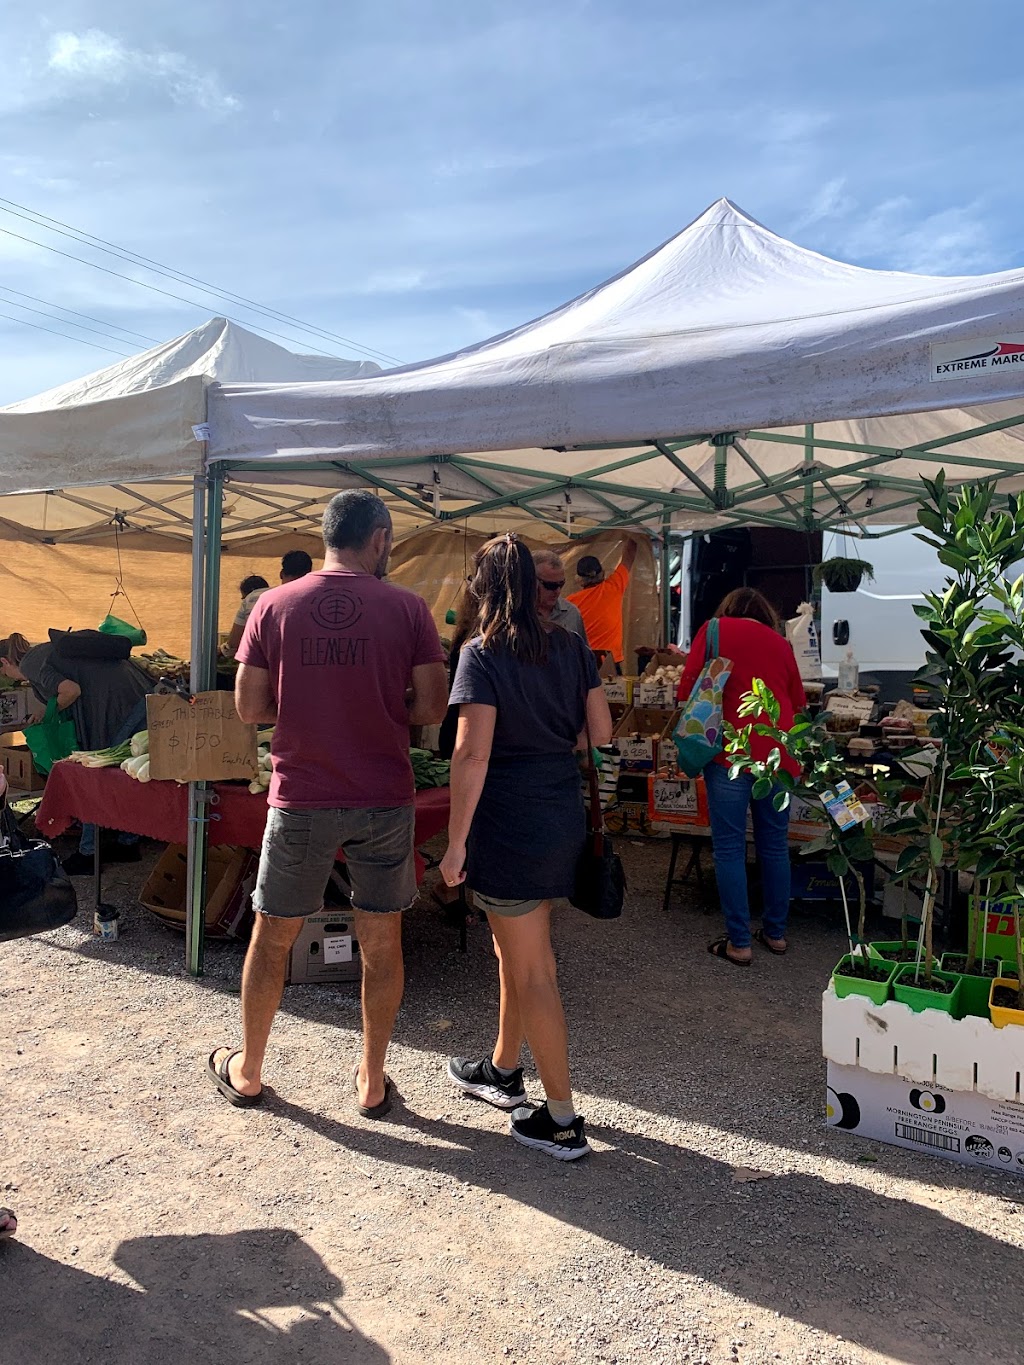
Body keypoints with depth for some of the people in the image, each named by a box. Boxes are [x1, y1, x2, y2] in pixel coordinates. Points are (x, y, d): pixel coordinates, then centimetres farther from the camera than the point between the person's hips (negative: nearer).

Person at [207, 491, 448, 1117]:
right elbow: (433, 706, -6)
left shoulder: (274, 606, -2)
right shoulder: (407, 608, -6)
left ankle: (246, 1072, 35)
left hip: (301, 801, 1)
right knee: (382, 942, 14)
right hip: (384, 801, 0)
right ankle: (372, 1082, 27)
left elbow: (250, 706, -1)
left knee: (273, 937, 17)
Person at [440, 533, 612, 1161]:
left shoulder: (482, 655, -14)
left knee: (533, 970, 3)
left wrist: (456, 844, -14)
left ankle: (563, 1121, 14)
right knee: (516, 950, 23)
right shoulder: (571, 647, 4)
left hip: (510, 823, -7)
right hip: (563, 814, 7)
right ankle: (503, 1071, 41)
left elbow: (473, 754, -19)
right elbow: (602, 732, 5)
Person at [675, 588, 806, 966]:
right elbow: (798, 703, 19)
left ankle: (738, 942, 5)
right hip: (779, 753, 4)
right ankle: (775, 932, 25)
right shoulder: (782, 643, 16)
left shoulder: (715, 630, 6)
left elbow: (687, 690, -1)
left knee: (730, 848, 2)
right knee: (775, 845, 14)